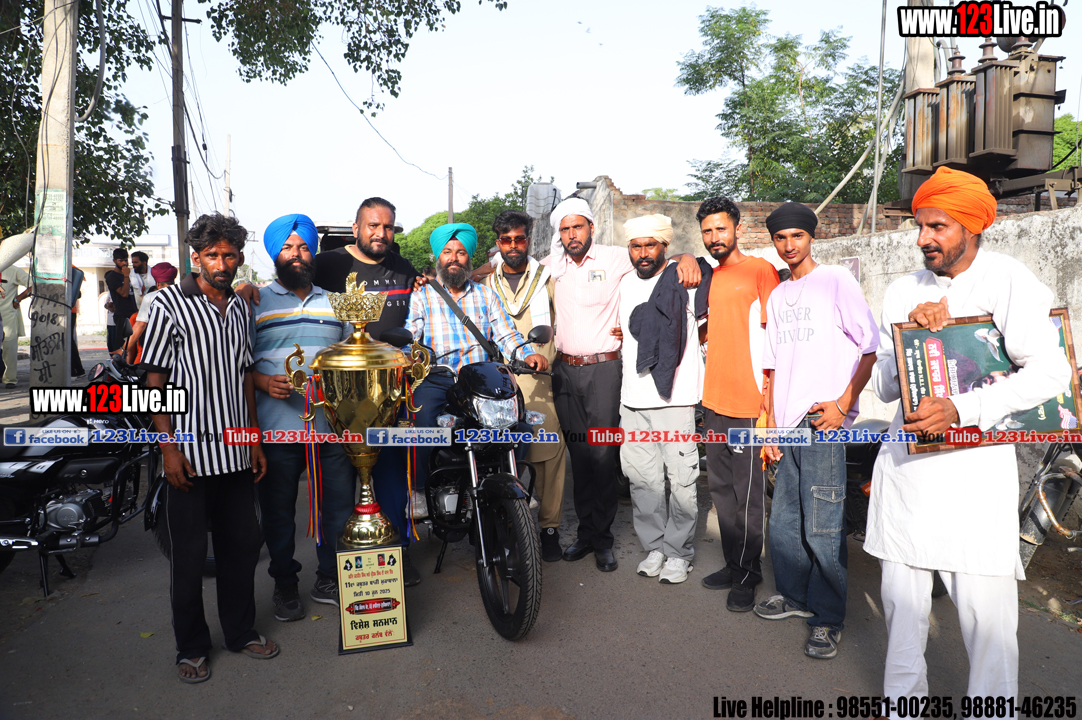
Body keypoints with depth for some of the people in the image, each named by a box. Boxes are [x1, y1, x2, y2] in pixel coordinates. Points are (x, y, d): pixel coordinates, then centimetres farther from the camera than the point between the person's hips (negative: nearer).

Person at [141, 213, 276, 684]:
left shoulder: (238, 307, 12)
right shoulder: (169, 302, -5)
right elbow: (155, 380, -6)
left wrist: (255, 440, 13)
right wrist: (169, 447, -12)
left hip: (236, 450, 5)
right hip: (190, 450, -5)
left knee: (242, 543, 13)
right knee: (189, 553, 5)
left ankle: (241, 631, 29)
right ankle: (191, 646, 23)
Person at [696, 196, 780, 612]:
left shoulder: (759, 270, -5)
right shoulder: (708, 278, 17)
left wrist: (769, 401, -14)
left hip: (747, 403, -8)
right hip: (713, 400, 8)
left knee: (747, 492, 1)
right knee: (720, 487, 14)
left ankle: (748, 575, 15)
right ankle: (733, 565, 28)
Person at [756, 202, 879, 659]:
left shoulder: (836, 281, -1)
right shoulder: (777, 297, 17)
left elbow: (872, 348, -5)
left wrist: (843, 403, -12)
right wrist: (770, 424, 13)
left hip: (823, 421, -6)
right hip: (788, 425, 6)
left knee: (823, 525, -5)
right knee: (783, 521, 12)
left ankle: (829, 619, 10)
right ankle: (795, 596, 30)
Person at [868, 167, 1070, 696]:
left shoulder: (1007, 281, -3)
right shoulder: (903, 291, 9)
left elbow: (1051, 371, -14)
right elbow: (884, 388, 8)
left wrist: (960, 409, -22)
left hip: (976, 467, -4)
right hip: (905, 463, 4)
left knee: (986, 605, -2)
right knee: (901, 597, 11)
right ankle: (902, 699, 28)